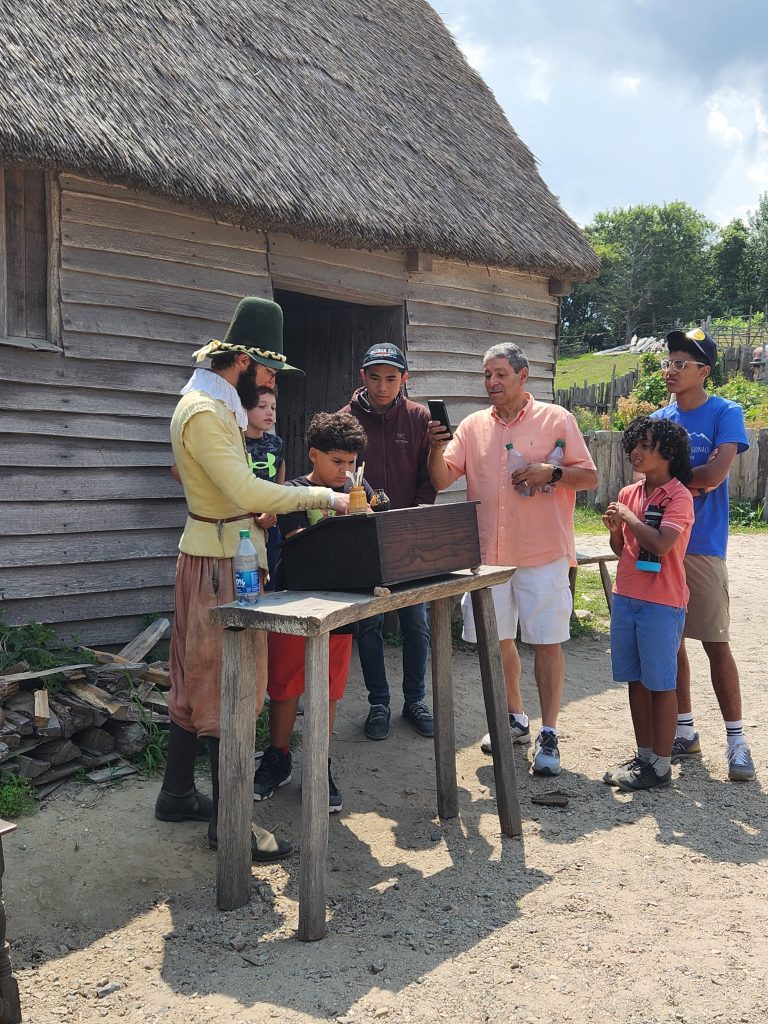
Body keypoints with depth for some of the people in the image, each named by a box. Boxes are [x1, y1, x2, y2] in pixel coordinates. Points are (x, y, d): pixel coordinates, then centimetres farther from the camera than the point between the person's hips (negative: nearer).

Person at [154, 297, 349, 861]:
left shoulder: (217, 406, 15)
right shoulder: (203, 413, -18)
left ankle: (177, 793, 27)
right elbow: (246, 490, -26)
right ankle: (229, 822, 4)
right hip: (220, 561, -11)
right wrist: (321, 496, -21)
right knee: (226, 687, -5)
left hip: (223, 555, 11)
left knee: (197, 679, 16)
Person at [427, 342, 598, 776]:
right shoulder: (473, 426, 10)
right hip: (488, 552, 4)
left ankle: (548, 735, 9)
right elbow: (442, 480, 5)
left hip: (543, 553, -4)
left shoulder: (556, 419, 0)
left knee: (547, 642, -1)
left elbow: (590, 477, 0)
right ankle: (515, 719, 31)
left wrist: (551, 473, -17)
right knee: (497, 639, 12)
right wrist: (436, 448, -14)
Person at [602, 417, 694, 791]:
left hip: (661, 602, -7)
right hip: (625, 597, 7)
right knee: (636, 681, 13)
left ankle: (661, 766, 11)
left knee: (660, 684, 2)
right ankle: (644, 756, 25)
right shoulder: (628, 493, 10)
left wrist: (627, 515, -13)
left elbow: (661, 544, -24)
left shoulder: (678, 496, -10)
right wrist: (614, 529, -4)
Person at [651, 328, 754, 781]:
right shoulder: (658, 419, 11)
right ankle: (685, 730, 22)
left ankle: (737, 739, 9)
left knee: (716, 643, -2)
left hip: (702, 545, -5)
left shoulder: (726, 414, -5)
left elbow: (713, 475, -16)